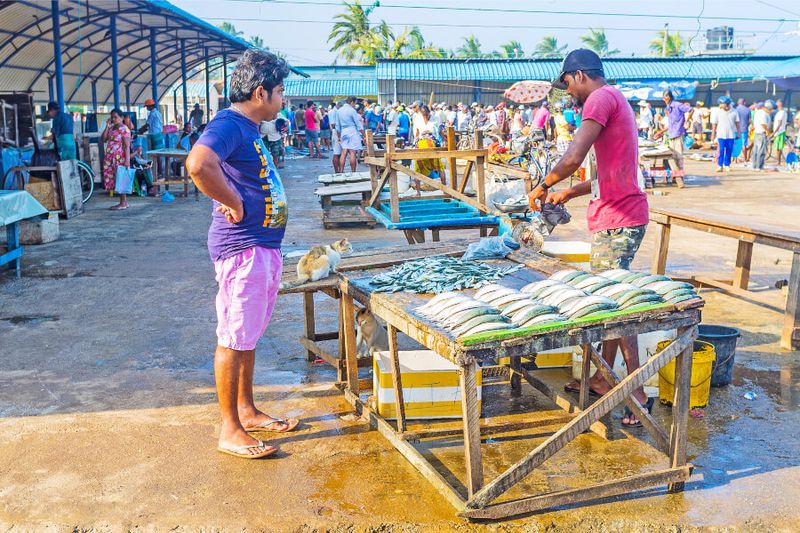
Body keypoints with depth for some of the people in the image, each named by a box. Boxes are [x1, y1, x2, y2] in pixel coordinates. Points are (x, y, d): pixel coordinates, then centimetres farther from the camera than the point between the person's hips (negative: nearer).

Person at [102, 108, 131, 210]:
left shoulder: (124, 129, -9)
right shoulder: (111, 129, 15)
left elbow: (127, 146, -14)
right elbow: (103, 139, 7)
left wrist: (127, 160, -21)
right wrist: (107, 126, 2)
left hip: (120, 159, -8)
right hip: (111, 159, 8)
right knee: (115, 180, 9)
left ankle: (123, 203, 0)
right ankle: (124, 202, 15)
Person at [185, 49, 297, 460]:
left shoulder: (248, 128, 15)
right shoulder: (228, 125, -16)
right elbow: (198, 164, -36)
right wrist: (234, 204, -23)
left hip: (263, 247, 10)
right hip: (242, 249, -10)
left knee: (248, 336, 18)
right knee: (234, 340, -1)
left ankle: (248, 411, 31)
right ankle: (230, 430, 10)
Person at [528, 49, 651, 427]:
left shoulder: (601, 98, -12)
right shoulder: (615, 100, 20)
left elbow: (572, 159, -25)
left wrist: (542, 187, -9)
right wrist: (570, 193, 24)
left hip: (617, 220, -10)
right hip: (614, 216, 10)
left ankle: (637, 394, 1)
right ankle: (603, 378, 26)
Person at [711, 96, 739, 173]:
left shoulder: (734, 112, 6)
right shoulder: (717, 112, 1)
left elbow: (737, 123, 11)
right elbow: (714, 124, 4)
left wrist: (738, 132, 9)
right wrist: (713, 134, 2)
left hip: (731, 135, 2)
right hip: (721, 135, -2)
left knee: (729, 151, 4)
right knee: (720, 150, -7)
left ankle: (727, 165, 13)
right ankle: (719, 166, -2)